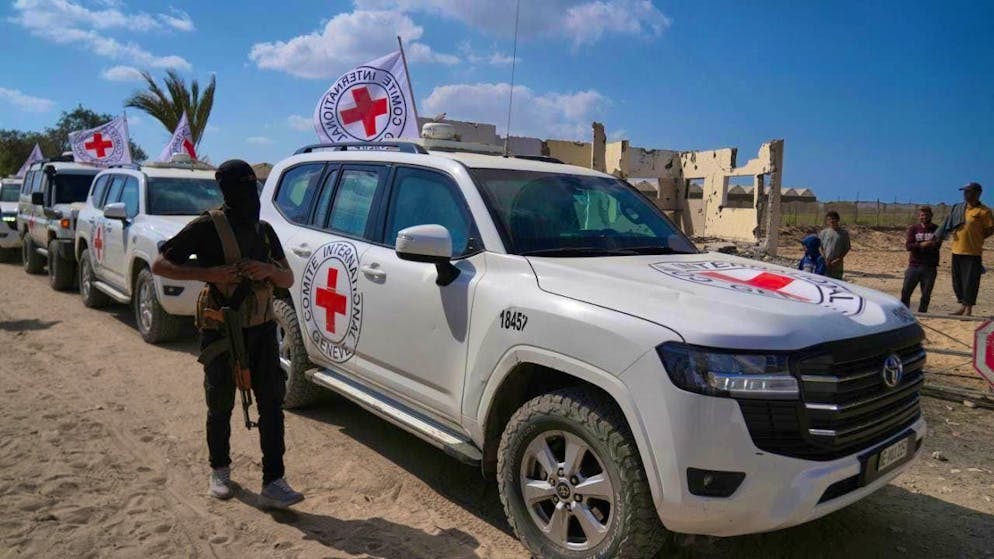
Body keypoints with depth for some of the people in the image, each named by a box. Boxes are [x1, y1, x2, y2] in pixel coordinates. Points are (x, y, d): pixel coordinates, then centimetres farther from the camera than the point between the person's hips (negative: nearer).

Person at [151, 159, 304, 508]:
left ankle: (273, 483, 0)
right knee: (221, 407, 11)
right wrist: (207, 273, -21)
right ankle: (219, 470, 33)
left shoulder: (264, 231, 9)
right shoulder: (208, 227, -8)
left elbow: (288, 280, 11)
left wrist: (268, 270, -11)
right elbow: (159, 265, -8)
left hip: (261, 330, 4)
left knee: (271, 404, -3)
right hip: (221, 333, -4)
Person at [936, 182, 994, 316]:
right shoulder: (958, 209, 10)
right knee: (957, 281, 12)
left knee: (970, 282, -3)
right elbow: (948, 226, 15)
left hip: (973, 252, -6)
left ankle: (968, 310, 5)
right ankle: (962, 307, 24)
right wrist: (938, 236, 4)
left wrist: (975, 239, -5)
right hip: (957, 251, 6)